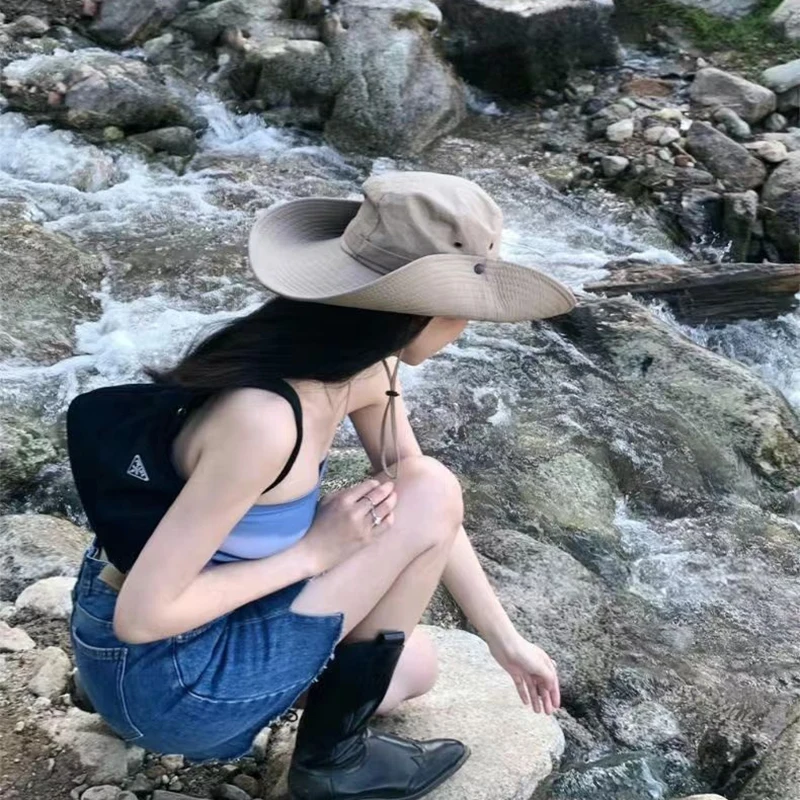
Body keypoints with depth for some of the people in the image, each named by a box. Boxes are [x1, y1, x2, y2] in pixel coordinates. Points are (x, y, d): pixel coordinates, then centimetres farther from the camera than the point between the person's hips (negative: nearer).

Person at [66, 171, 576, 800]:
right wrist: (313, 550, -20)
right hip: (158, 677, -8)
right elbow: (143, 614, -28)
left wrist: (506, 641, 10)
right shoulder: (262, 419, -34)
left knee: (414, 665, 22)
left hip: (191, 611, 8)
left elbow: (434, 525, 5)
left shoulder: (361, 365, -7)